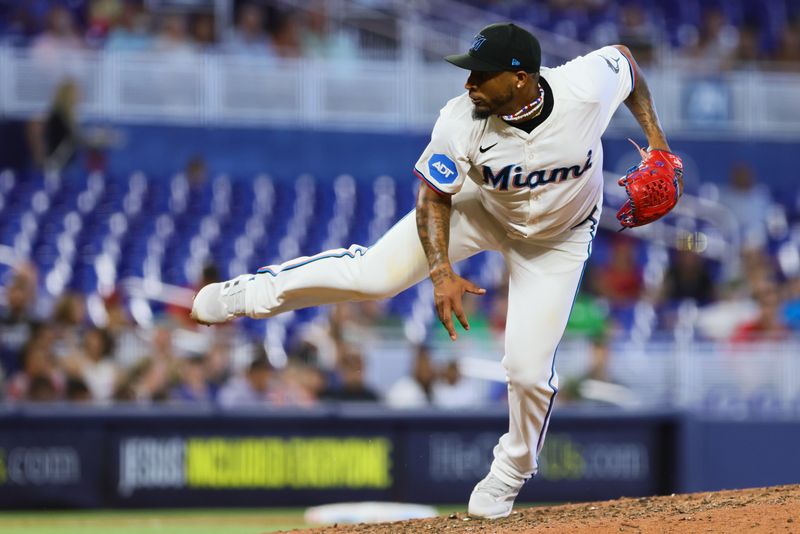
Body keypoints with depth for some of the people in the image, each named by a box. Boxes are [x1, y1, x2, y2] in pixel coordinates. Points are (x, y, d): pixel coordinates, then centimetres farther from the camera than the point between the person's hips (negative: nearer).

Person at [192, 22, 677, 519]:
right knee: (373, 274, -11)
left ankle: (511, 471, 23)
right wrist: (442, 274, -29)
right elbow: (434, 197, -17)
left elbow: (623, 57, -11)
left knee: (529, 368, -5)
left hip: (557, 237, 0)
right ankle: (250, 293, 12)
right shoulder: (460, 121, -32)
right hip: (479, 206, 0)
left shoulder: (587, 86, -35)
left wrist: (655, 136, -12)